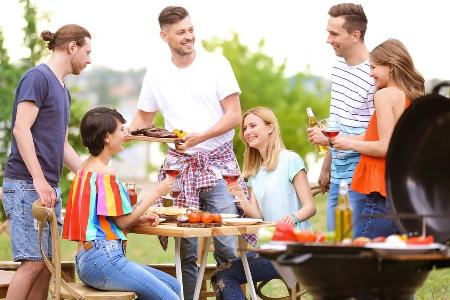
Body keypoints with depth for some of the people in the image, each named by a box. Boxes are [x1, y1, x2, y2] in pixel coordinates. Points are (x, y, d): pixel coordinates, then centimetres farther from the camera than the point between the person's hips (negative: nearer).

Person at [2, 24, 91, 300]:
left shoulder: (63, 89, 20)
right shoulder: (37, 78, -7)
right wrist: (38, 179, -21)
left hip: (49, 187, 9)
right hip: (26, 184, -9)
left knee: (47, 263, 6)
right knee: (34, 262, -13)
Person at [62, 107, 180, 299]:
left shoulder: (85, 170, 18)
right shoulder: (106, 174, -11)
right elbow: (122, 221, -8)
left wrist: (140, 219, 12)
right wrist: (156, 193, 0)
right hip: (103, 257, -10)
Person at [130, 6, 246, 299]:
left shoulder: (216, 63, -2)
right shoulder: (156, 73, 6)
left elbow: (235, 115, -6)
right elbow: (143, 118, 17)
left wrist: (200, 137, -19)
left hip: (218, 163, -2)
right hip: (180, 165, 2)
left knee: (227, 244, -8)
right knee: (187, 248, 1)